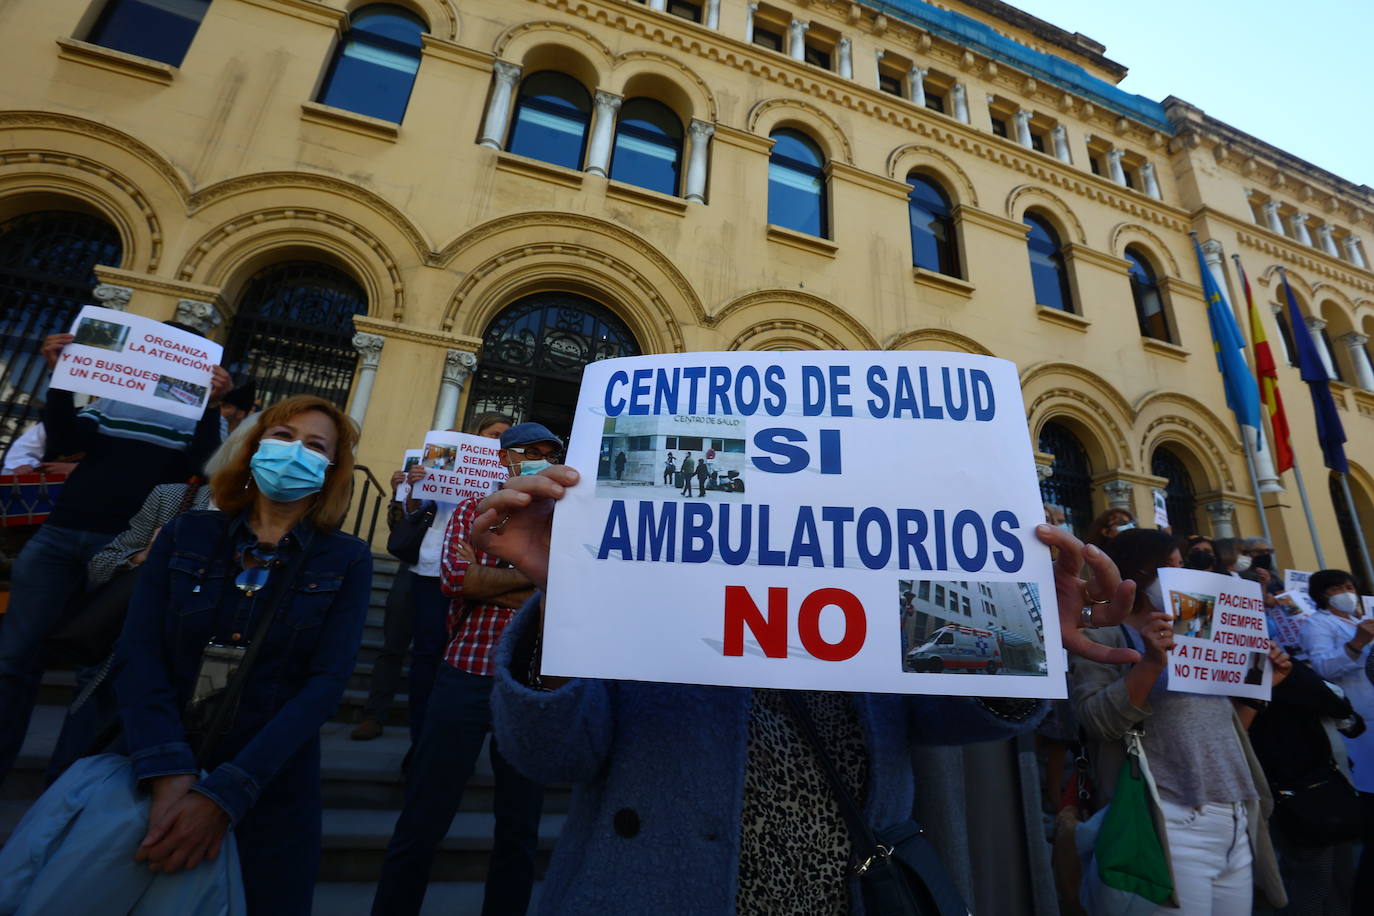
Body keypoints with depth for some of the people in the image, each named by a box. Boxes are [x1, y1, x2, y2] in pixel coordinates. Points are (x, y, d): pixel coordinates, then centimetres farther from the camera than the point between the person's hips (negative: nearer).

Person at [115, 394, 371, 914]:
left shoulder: (346, 561, -5)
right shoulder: (185, 536, 1)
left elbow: (326, 682, -12)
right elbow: (138, 655, -8)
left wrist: (225, 793, -22)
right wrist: (170, 775, -22)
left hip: (271, 789, -1)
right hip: (151, 780, 1)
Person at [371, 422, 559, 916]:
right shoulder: (473, 509, 6)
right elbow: (456, 578, -11)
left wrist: (487, 582, -14)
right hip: (466, 679, -1)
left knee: (519, 831, 14)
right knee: (421, 825, 9)